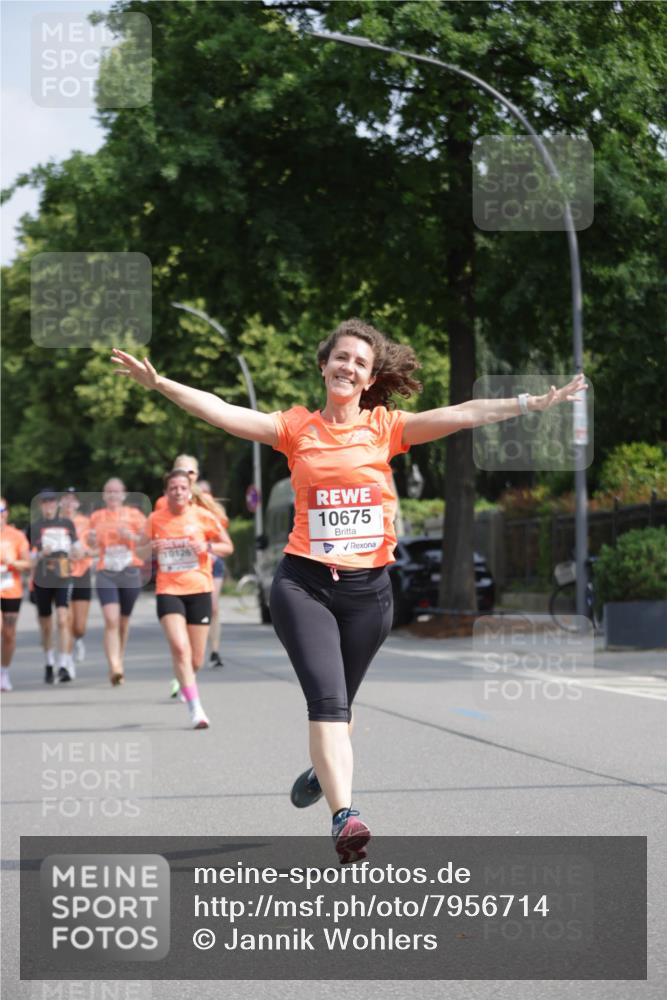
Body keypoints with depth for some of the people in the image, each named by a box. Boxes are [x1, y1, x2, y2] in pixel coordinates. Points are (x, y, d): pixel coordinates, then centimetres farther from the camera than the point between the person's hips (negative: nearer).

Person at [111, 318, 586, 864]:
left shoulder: (385, 427, 5)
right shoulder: (296, 427, 4)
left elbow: (464, 414, -2)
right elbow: (222, 412, -3)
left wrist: (532, 403, -10)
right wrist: (160, 383, -12)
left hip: (368, 587, 2)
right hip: (304, 582, -2)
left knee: (338, 703, 15)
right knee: (327, 697, -17)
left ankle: (322, 770, 46)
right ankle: (345, 816, -25)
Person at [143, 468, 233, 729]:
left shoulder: (203, 517, 0)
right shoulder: (156, 519, 2)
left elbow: (227, 546, 8)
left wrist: (207, 546, -13)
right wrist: (150, 547, -10)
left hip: (199, 590, 1)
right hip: (168, 590, -1)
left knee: (196, 660, 4)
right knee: (180, 648, -22)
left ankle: (183, 681, 41)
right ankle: (195, 709, -22)